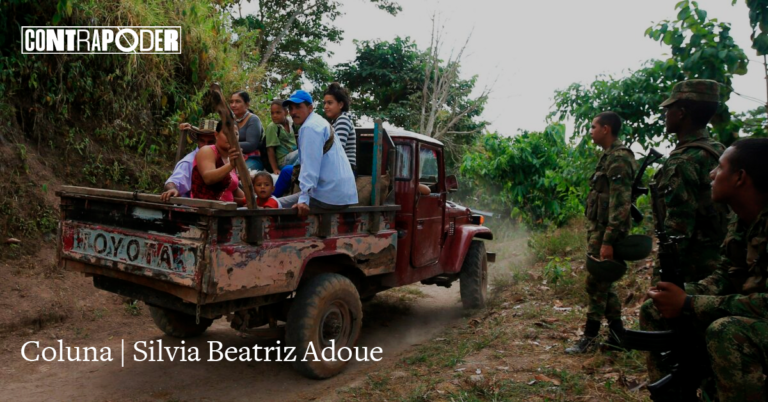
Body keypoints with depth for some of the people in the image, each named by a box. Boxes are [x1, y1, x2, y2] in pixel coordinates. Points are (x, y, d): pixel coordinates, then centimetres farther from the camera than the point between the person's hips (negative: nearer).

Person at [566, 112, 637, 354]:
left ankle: (589, 339, 6)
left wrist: (607, 241, -26)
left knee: (597, 283, -3)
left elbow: (620, 204, -23)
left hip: (606, 232, -10)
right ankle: (617, 333, 23)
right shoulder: (609, 157, 16)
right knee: (603, 282, 14)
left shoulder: (618, 159, -16)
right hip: (598, 230, 10)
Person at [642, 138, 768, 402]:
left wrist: (689, 304, -28)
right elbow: (725, 276, 8)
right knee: (653, 312, 7)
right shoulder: (739, 221, 1)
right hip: (743, 316, 9)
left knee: (724, 331, -38)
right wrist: (685, 294, -11)